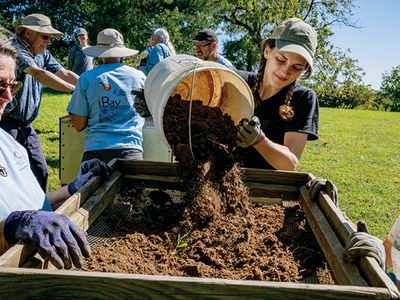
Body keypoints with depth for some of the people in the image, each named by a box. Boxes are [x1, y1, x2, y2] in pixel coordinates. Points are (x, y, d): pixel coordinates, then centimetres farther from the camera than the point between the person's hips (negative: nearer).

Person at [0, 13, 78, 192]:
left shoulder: (42, 53, 8)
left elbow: (65, 74, 8)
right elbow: (38, 73, -29)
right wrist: (75, 90, -31)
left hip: (25, 124, 8)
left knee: (40, 171, 11)